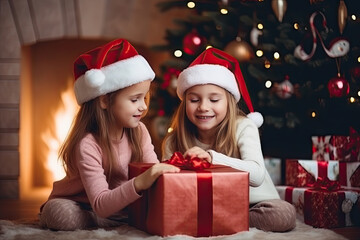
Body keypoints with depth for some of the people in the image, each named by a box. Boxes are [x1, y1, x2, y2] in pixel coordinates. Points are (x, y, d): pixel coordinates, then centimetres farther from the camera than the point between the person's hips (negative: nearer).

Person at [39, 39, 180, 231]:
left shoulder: (138, 131, -9)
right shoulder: (88, 145, -29)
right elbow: (101, 205, -36)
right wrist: (139, 183, -52)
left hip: (118, 203, 3)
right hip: (80, 206, -3)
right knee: (59, 213, -37)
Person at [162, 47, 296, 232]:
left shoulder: (243, 127, -14)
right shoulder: (175, 141, -6)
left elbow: (257, 175, -28)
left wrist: (213, 158, -41)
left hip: (254, 204, 0)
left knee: (285, 214, -31)